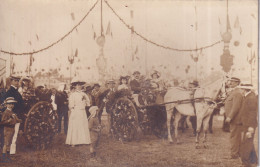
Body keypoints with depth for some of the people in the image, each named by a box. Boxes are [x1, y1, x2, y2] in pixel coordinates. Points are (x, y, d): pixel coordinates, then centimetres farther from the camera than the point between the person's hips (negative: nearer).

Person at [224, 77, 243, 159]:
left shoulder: (237, 93, -17)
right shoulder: (233, 92, 16)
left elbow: (236, 107, -24)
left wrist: (229, 117, -24)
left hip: (235, 119, -10)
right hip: (233, 119, 10)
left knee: (234, 137, -5)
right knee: (237, 137, 16)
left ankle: (234, 155, -1)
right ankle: (238, 153, 25)